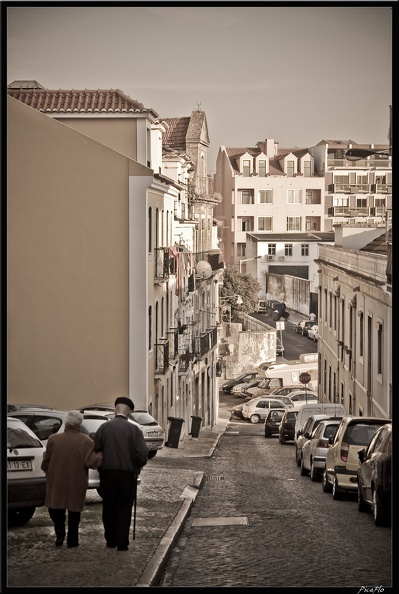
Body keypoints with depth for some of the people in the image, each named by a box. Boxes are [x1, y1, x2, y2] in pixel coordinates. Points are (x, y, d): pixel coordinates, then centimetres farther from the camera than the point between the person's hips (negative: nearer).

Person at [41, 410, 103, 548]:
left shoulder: (53, 439, -5)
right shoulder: (86, 442, -10)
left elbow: (45, 462, 1)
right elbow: (91, 462, -18)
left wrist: (47, 472, 20)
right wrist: (102, 455, -3)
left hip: (56, 481, 0)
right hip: (76, 483, 0)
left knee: (55, 508, 16)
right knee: (74, 512, 13)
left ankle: (60, 533, -1)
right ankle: (72, 540, 15)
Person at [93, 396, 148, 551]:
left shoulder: (103, 428, -2)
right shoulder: (134, 429, -7)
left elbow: (96, 451, -3)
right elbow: (142, 454, -11)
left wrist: (101, 467, 12)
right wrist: (137, 467, 9)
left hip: (107, 473, 2)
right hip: (127, 474, -1)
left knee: (108, 508, 14)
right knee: (124, 509, 6)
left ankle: (110, 540, 21)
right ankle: (122, 543, 5)